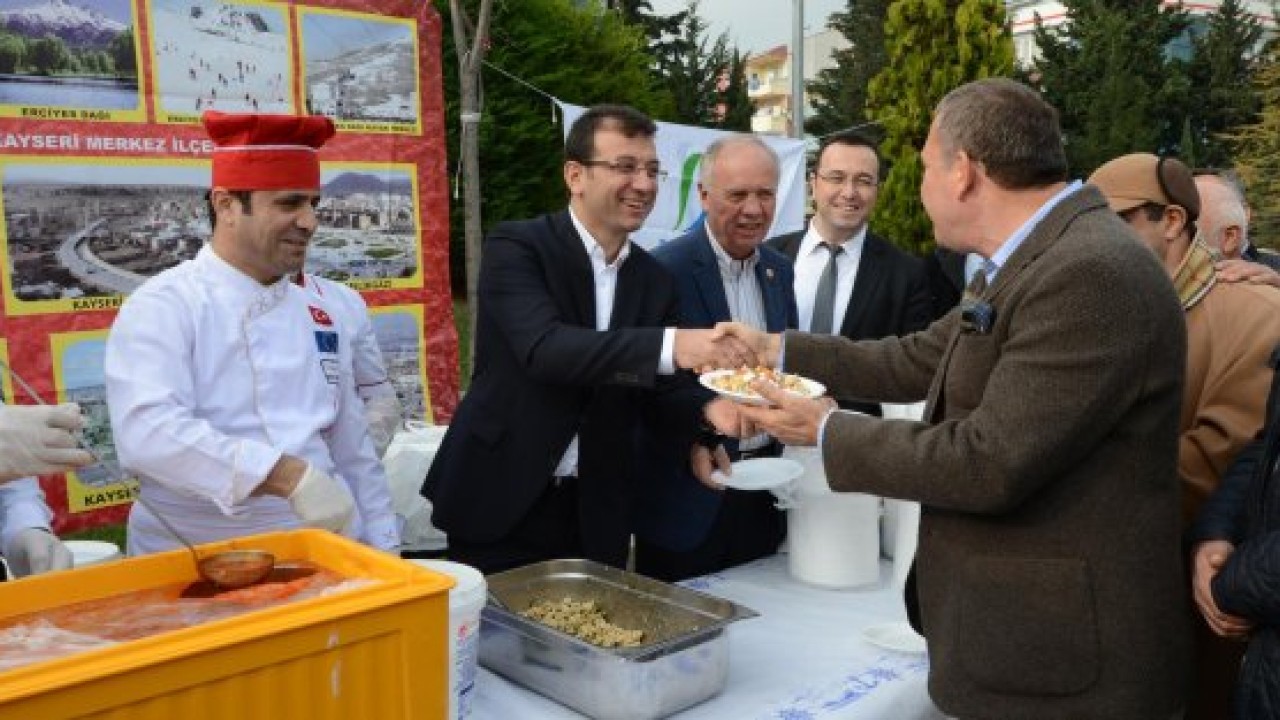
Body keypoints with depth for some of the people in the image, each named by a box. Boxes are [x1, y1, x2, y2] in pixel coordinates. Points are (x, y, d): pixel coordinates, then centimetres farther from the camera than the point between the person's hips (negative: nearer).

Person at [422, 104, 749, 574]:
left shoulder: (655, 280, 6)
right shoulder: (515, 248, -11)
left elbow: (659, 393, 4)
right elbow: (545, 348, -27)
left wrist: (708, 407, -19)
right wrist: (670, 345, -37)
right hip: (500, 503, -4)